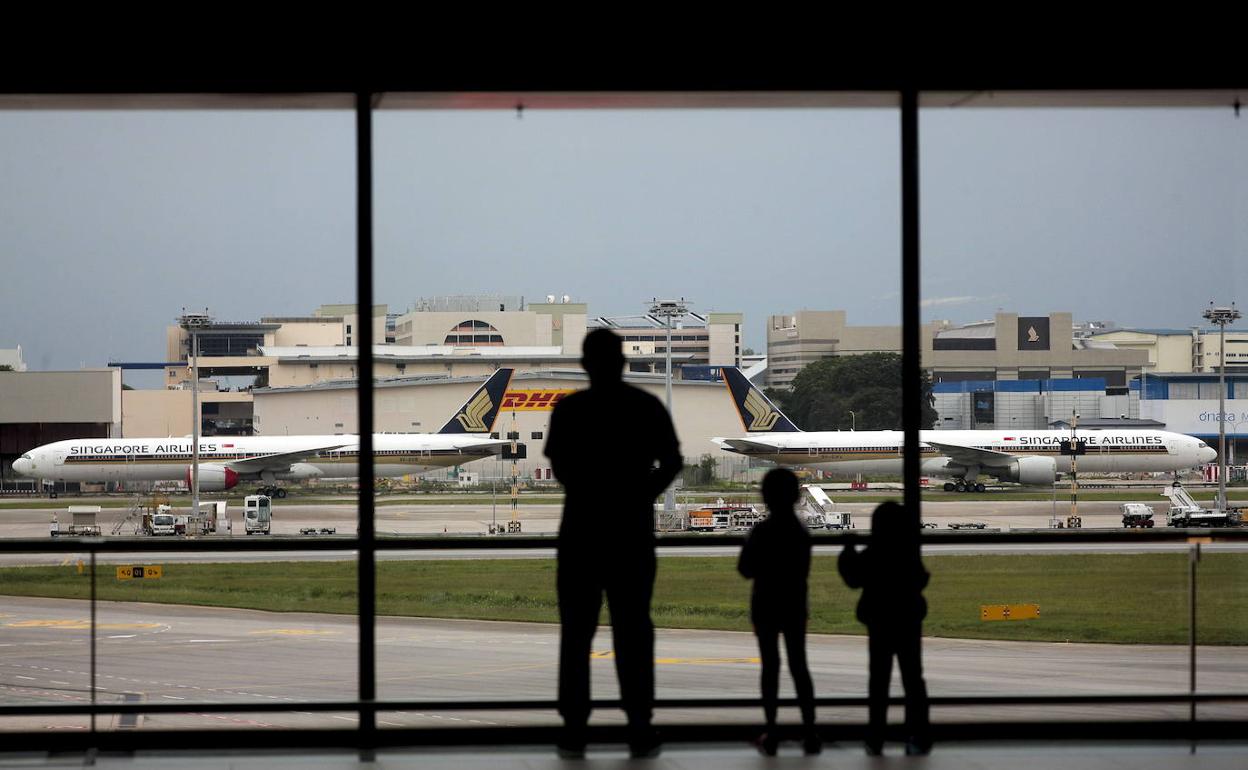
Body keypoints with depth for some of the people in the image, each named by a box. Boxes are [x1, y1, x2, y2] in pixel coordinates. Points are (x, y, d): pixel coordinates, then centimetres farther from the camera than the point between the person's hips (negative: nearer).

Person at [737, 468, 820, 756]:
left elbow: (745, 569, -9)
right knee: (799, 666, 6)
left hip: (765, 606, -3)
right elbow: (804, 571, 8)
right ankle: (810, 732, -1)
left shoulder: (762, 531, -12)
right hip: (794, 606, 3)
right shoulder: (801, 532, 1)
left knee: (770, 666, 2)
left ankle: (771, 732, 0)